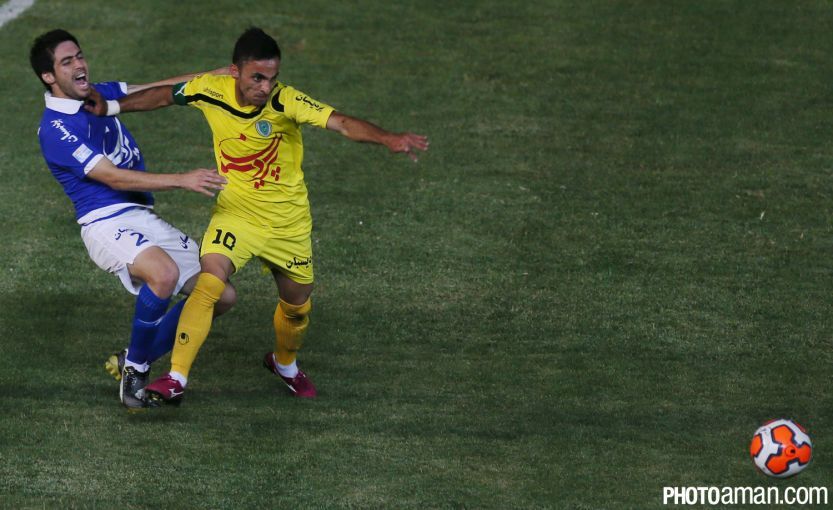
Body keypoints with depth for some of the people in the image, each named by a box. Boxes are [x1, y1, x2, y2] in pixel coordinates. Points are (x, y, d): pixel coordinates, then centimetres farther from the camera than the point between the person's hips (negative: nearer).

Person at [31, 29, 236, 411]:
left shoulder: (99, 95, 14)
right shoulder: (54, 129, -12)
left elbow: (157, 91, 22)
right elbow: (114, 177, -18)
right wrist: (182, 180, -24)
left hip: (145, 220, 9)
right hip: (107, 223, -9)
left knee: (220, 295, 2)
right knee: (165, 273, -38)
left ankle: (134, 363, 14)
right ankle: (135, 367, -14)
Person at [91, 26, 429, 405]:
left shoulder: (286, 101, -25)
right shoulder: (210, 91, -17)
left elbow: (341, 123, -39)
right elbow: (164, 95, 5)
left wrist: (388, 138, -55)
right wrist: (111, 107, 8)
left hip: (288, 219, 0)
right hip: (236, 212, 0)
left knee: (297, 304, 15)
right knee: (208, 285, -23)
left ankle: (285, 365, 47)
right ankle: (176, 379, -19)